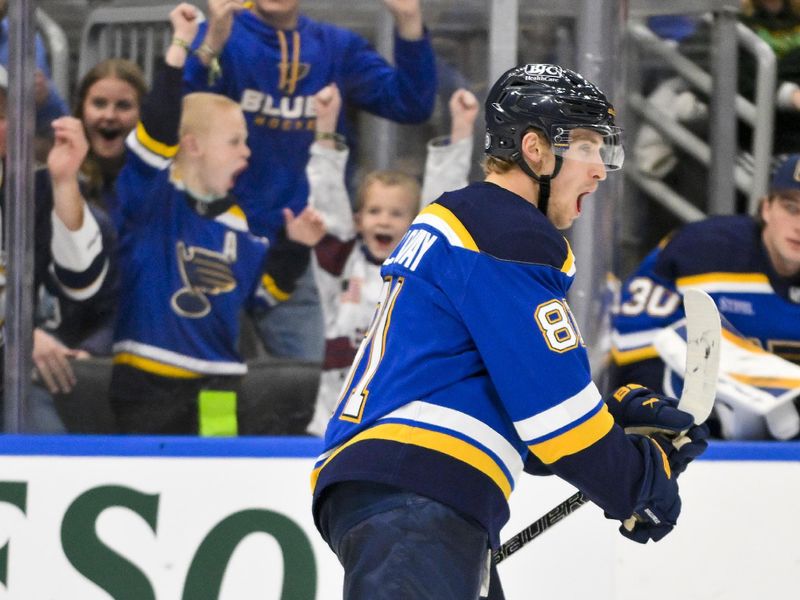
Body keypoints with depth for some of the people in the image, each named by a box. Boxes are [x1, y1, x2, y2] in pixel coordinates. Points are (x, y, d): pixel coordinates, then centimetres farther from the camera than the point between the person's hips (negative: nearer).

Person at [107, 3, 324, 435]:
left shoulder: (234, 225, 12)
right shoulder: (149, 197, -6)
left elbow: (268, 286, 21)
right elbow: (157, 131, -21)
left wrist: (294, 245, 4)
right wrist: (179, 50, -23)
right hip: (148, 384, -6)